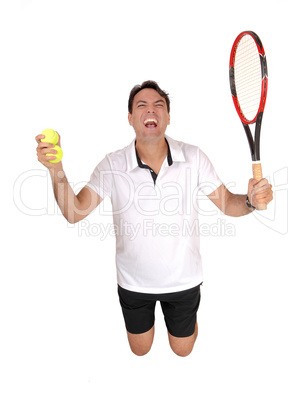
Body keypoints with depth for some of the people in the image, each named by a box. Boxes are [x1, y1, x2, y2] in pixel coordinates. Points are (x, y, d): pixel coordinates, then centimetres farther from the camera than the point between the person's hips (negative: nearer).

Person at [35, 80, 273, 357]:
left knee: (182, 350, 25)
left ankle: (188, 310, 56)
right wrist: (56, 169, -33)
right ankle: (147, 311, 56)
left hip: (183, 279, 0)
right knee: (140, 350, 26)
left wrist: (250, 200, -32)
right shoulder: (113, 165, -18)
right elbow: (75, 213, -18)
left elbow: (228, 203, -10)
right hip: (134, 282, 1)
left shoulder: (194, 157, -17)